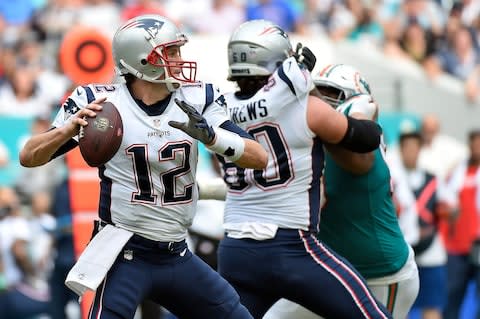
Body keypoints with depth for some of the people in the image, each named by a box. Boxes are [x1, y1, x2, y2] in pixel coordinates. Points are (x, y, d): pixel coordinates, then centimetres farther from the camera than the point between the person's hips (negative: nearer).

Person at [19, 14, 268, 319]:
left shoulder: (196, 100, 0)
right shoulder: (102, 102, -9)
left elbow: (260, 158, -6)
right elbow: (29, 157, -8)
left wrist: (210, 135, -24)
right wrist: (70, 128, -27)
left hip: (177, 256, 5)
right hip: (126, 256, -5)